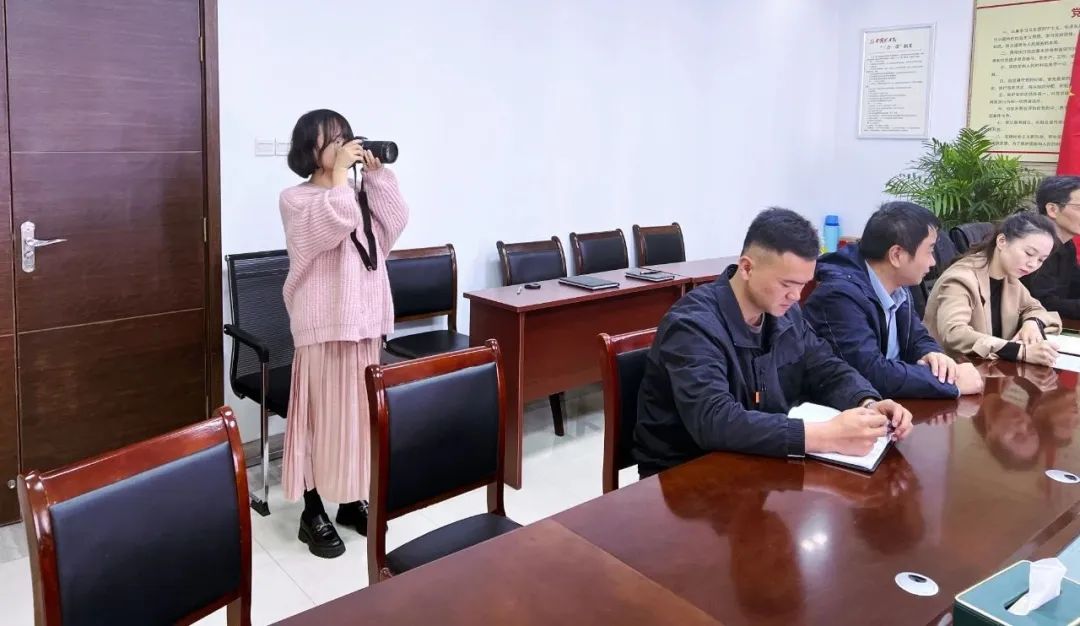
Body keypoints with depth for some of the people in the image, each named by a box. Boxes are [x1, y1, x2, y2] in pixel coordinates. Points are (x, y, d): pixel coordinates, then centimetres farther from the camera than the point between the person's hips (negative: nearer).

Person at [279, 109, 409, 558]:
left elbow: (395, 222, 0)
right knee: (322, 415, -1)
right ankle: (313, 513, 12)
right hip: (323, 324, -6)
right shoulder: (295, 199, -5)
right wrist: (339, 176, -17)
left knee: (360, 413, 12)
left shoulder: (360, 194, 13)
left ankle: (353, 500, 26)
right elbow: (332, 226, -23)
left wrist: (376, 173, -3)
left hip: (365, 319, 6)